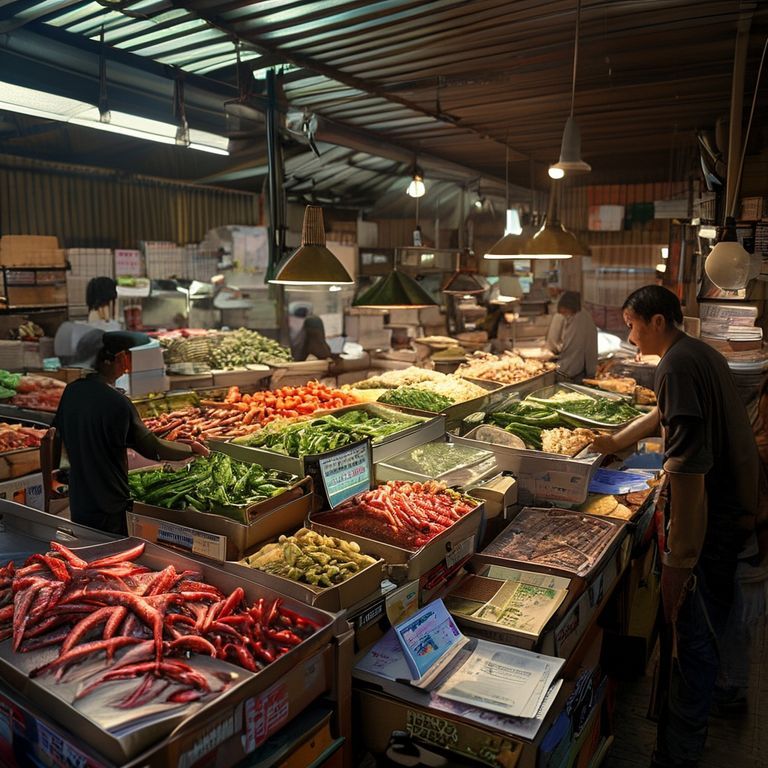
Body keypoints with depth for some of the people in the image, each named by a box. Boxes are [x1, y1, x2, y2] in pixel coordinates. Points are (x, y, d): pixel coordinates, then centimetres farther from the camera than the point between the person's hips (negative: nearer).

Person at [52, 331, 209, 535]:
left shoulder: (71, 390, -2)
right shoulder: (116, 403, -24)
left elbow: (55, 435, 9)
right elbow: (153, 449, -16)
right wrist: (192, 448, -2)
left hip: (77, 504, 7)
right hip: (108, 509, -7)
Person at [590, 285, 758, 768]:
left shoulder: (677, 366, -22)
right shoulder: (705, 354, 10)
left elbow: (688, 467, -28)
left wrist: (679, 559, -25)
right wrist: (616, 442, 35)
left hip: (709, 520, -10)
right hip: (738, 506, 10)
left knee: (691, 638, 1)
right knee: (710, 627, 25)